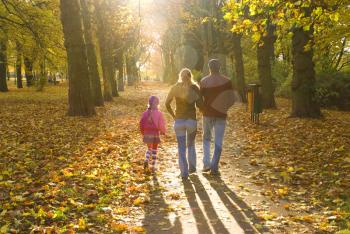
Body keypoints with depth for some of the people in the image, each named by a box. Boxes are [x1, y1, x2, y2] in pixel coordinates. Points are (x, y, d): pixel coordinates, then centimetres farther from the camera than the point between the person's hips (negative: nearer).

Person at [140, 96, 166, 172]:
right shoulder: (159, 113, -10)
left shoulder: (145, 113, 0)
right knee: (154, 150, 9)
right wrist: (163, 132, 7)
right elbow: (161, 124, -12)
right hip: (155, 135, -3)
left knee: (149, 148, 22)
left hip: (147, 134, 3)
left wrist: (143, 133, 16)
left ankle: (146, 160, -2)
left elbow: (141, 123, 2)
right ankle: (153, 166, 12)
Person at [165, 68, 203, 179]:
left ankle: (184, 172, 1)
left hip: (179, 120, 0)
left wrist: (173, 115, 9)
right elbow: (199, 104, -7)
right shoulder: (195, 88, -4)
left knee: (181, 148, 6)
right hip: (191, 120, 0)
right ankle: (192, 168, 27)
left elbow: (167, 103, 1)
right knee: (191, 145, 22)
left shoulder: (175, 88, 1)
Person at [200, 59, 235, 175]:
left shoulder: (204, 81, -4)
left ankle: (206, 163, 8)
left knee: (206, 138, 19)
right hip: (221, 114, 0)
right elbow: (232, 99, -3)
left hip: (207, 113, 0)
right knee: (218, 142, 6)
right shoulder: (226, 81, -3)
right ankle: (214, 167, 5)